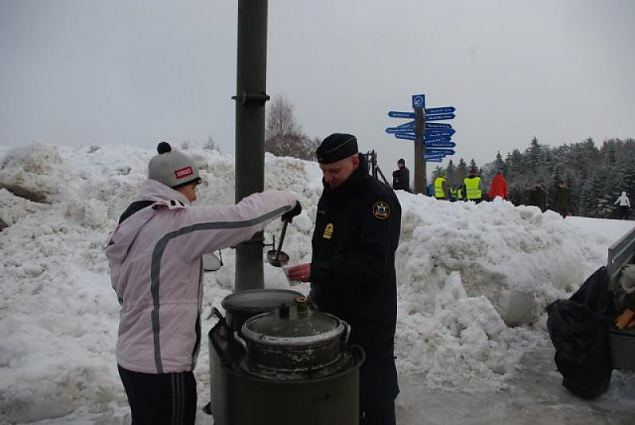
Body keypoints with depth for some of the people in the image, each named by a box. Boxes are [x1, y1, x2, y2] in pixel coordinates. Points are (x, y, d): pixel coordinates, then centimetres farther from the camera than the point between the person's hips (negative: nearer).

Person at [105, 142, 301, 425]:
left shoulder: (131, 223, 8)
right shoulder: (176, 223, -20)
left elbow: (123, 290, 14)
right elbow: (242, 219, -25)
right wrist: (285, 200, -9)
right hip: (162, 365, -9)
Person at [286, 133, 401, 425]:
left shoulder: (378, 199, -15)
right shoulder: (328, 197, 10)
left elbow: (373, 260, -25)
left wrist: (318, 272, -28)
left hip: (368, 319, -7)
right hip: (328, 310, 8)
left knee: (373, 393, 4)